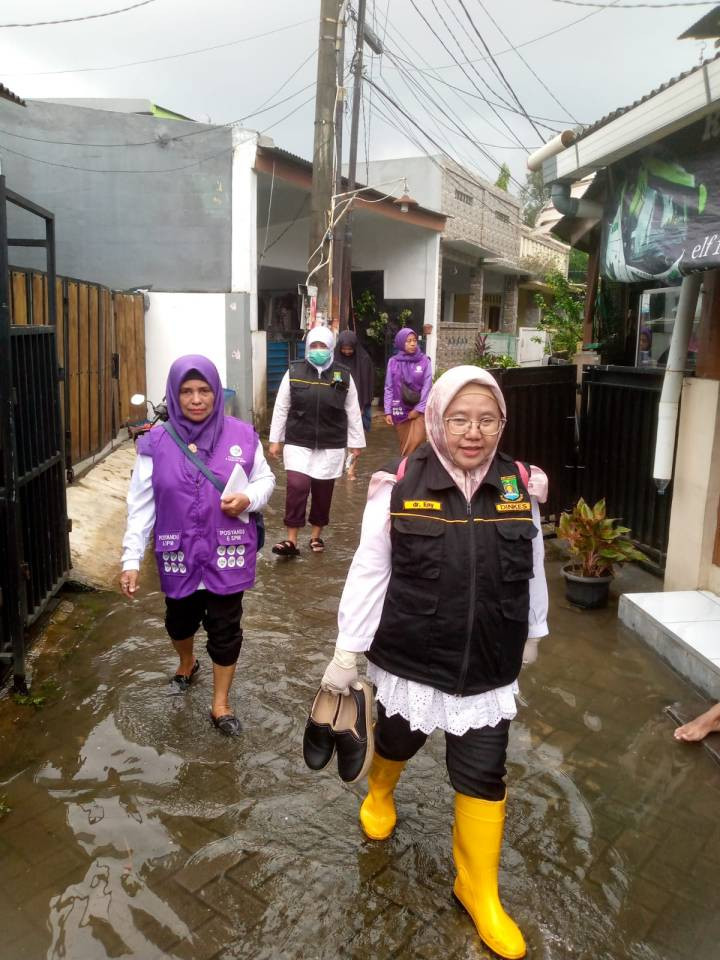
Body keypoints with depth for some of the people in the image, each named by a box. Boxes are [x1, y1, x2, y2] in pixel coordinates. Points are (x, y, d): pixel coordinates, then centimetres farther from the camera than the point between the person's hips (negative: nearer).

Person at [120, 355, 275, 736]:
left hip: (228, 554, -1)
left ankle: (220, 704, 27)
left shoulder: (242, 435, -7)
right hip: (178, 556, 1)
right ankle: (186, 663, 55)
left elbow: (265, 479, 6)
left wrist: (248, 499, -17)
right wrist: (131, 559, -8)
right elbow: (140, 505, -5)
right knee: (180, 620, 22)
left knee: (225, 629, 7)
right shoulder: (156, 442, -8)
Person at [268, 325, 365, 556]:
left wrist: (356, 443, 6)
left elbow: (353, 412, 6)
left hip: (331, 446, 1)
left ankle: (316, 535, 27)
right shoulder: (294, 372, -1)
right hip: (298, 443, -1)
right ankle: (291, 540, -1)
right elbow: (281, 408, 3)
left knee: (323, 491, 10)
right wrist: (275, 440, 2)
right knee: (297, 487, -11)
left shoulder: (343, 376, 1)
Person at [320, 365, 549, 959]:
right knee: (398, 740, 23)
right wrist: (346, 652, -7)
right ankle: (380, 792, 60)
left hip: (489, 667, 2)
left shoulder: (520, 487, -7)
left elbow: (532, 571, 6)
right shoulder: (400, 486, -16)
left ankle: (479, 891, 36)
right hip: (411, 659, -1)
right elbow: (369, 572, -10)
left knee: (484, 777, 11)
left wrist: (532, 634, 17)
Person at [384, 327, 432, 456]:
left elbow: (427, 387, -3)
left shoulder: (424, 361, -2)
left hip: (419, 410, -1)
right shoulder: (393, 362, 1)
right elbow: (388, 388, 4)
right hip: (400, 410, 1)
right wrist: (388, 412, -1)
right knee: (404, 445, 7)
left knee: (415, 443, -12)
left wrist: (418, 409, -9)